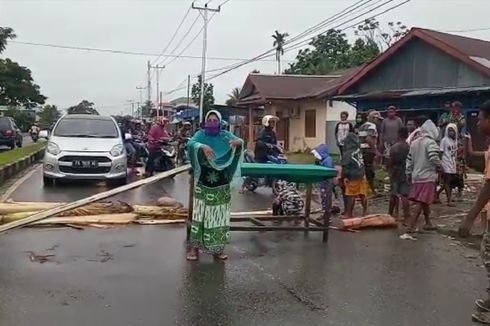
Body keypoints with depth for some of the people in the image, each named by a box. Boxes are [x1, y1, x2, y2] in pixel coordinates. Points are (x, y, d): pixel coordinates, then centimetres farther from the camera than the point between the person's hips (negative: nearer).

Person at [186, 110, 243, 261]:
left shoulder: (225, 135, 3)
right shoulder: (201, 134, -1)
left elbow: (238, 141, -11)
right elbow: (190, 144, -20)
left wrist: (238, 142, -35)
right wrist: (202, 146, -40)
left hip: (221, 184, 2)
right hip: (203, 182, -2)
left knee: (219, 216, 6)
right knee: (200, 214, -1)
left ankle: (217, 249, 17)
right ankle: (194, 247, 9)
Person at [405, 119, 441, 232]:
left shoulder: (414, 143, 12)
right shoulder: (430, 142, -11)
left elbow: (409, 160, 15)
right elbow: (434, 158, -23)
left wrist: (408, 174, 20)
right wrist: (439, 166, -4)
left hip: (416, 176, 8)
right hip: (428, 176, -8)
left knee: (424, 201, 18)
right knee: (422, 202, -6)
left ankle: (428, 223, 26)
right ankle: (412, 224, -11)